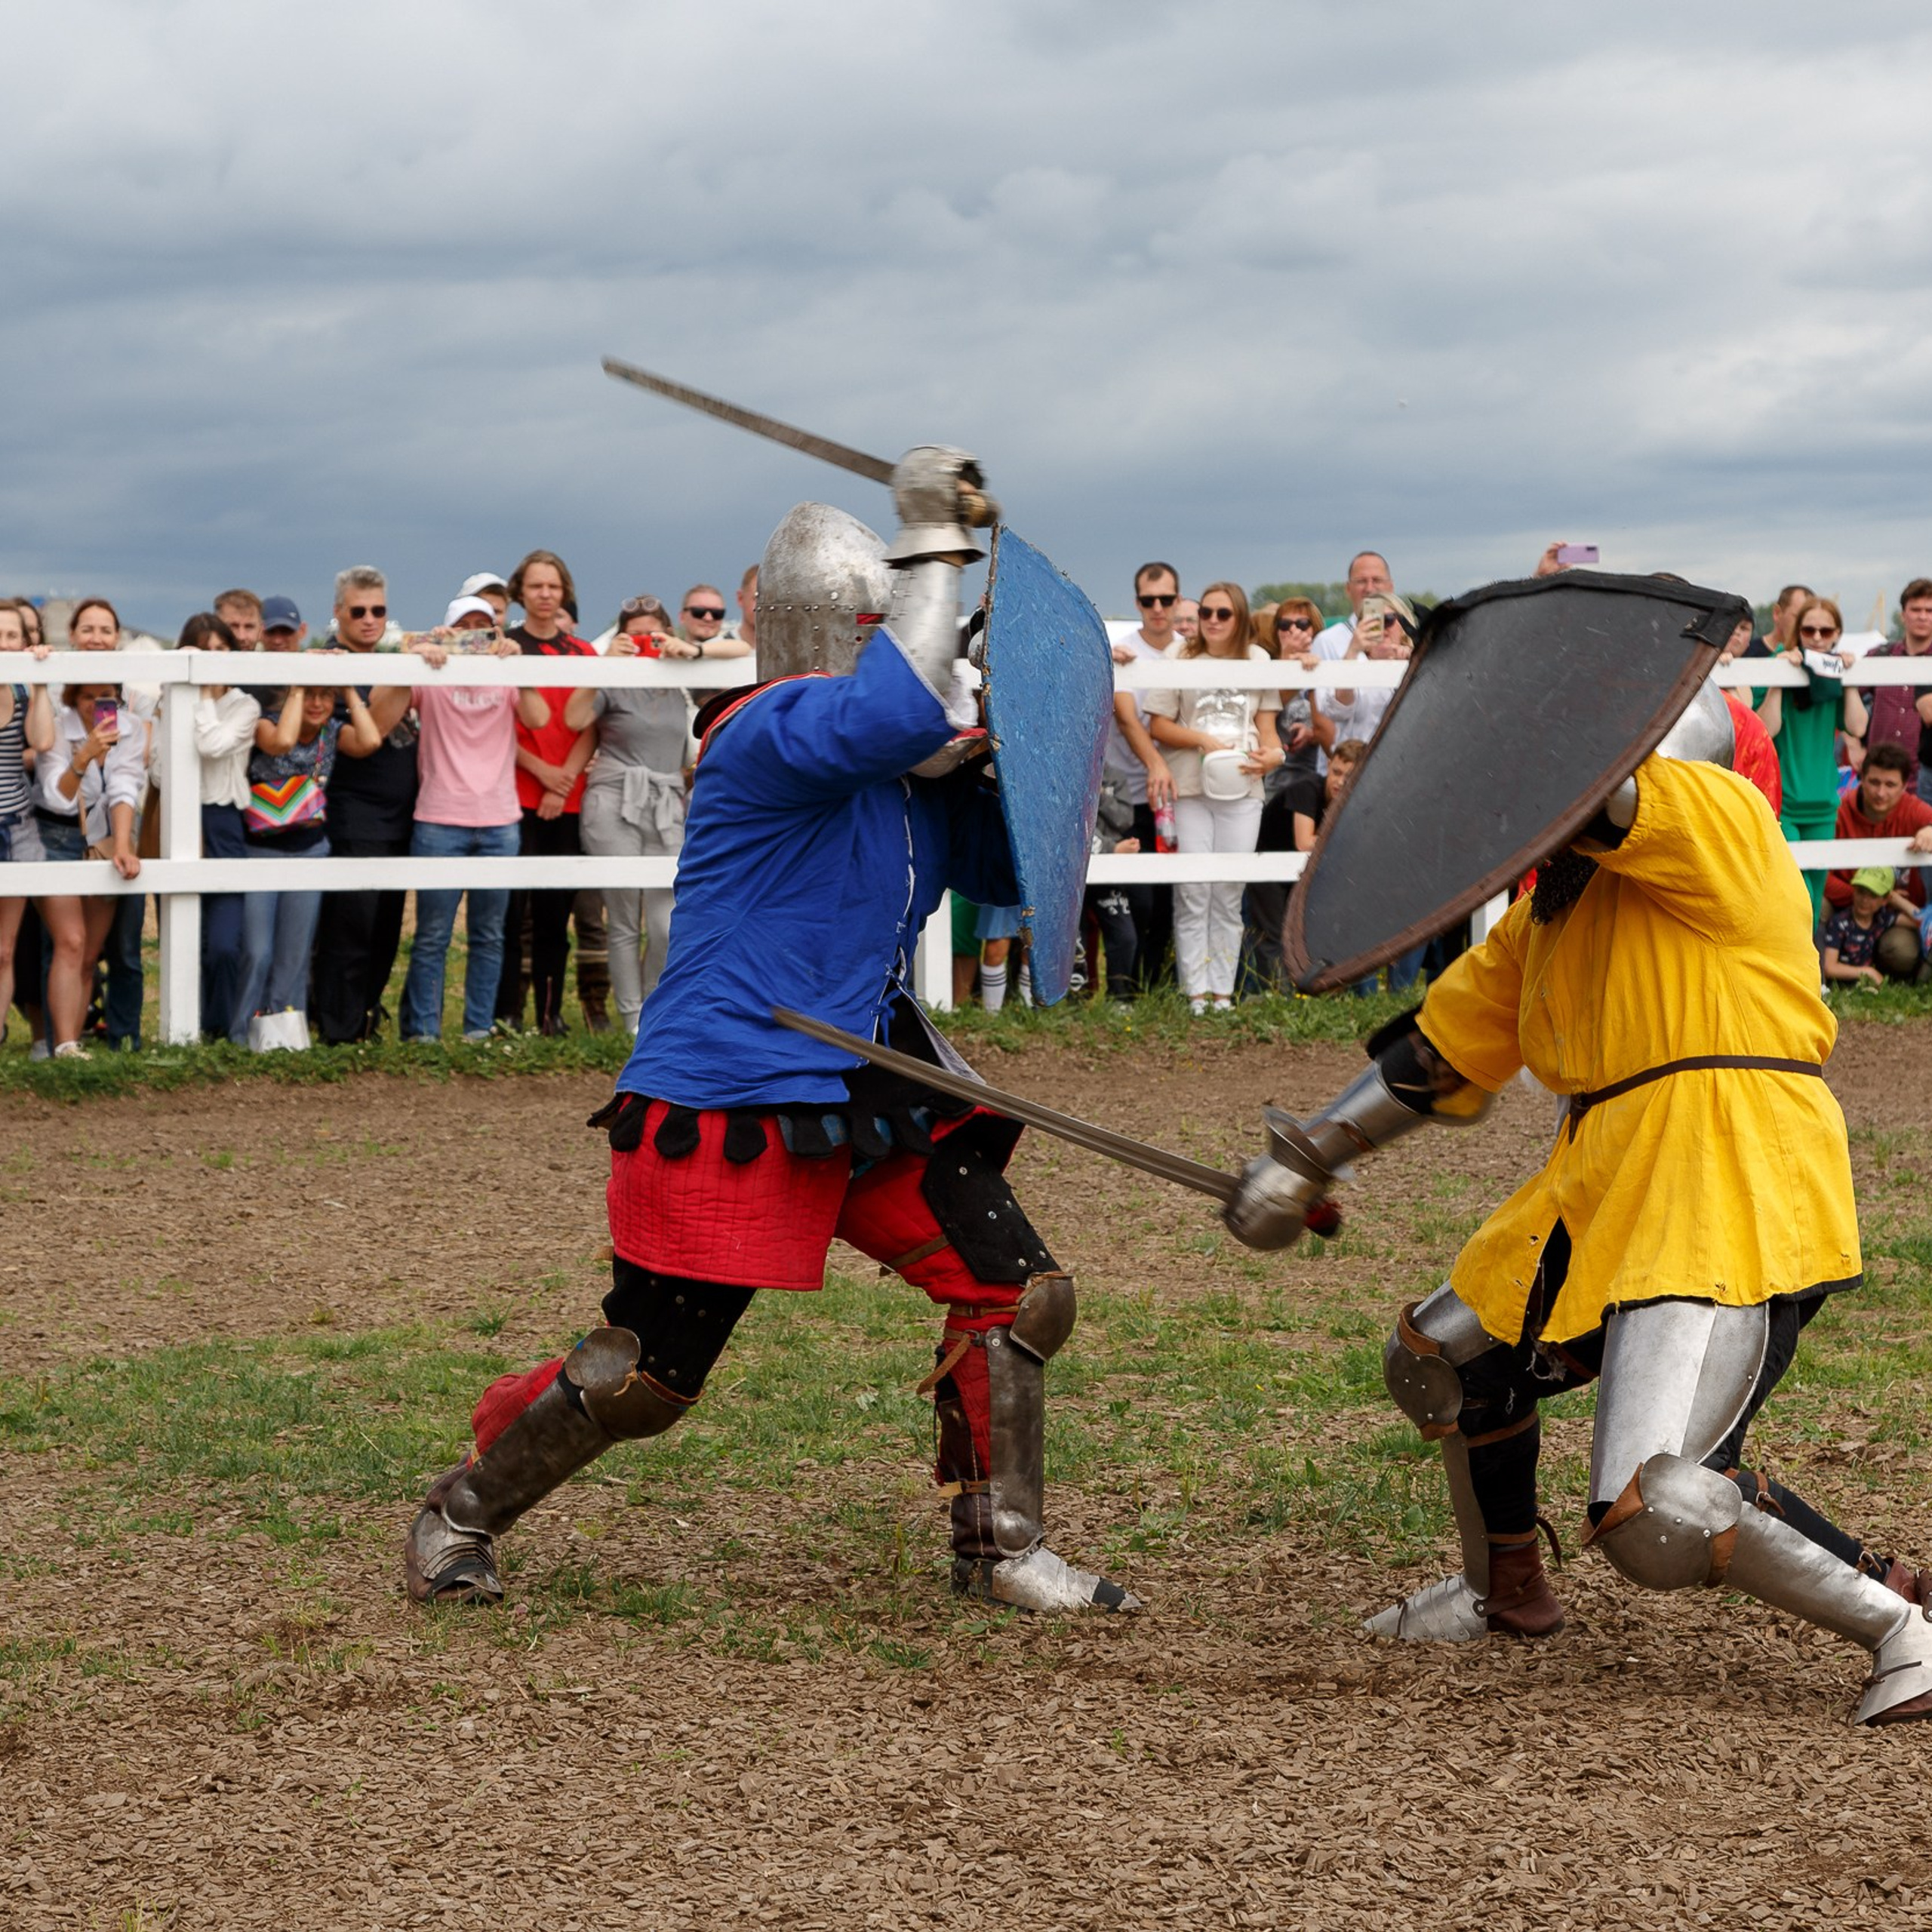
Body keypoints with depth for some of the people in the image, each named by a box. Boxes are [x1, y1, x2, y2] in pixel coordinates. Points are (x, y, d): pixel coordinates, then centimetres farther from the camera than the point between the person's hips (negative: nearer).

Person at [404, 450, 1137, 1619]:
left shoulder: (917, 771, 11)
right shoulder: (768, 736, -17)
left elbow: (1008, 876, 18)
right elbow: (897, 714, -37)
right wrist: (936, 545, -28)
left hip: (866, 1096, 8)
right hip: (725, 1108, -8)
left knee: (1022, 1294, 0)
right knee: (645, 1379, -2)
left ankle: (1000, 1550, 14)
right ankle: (459, 1519, 21)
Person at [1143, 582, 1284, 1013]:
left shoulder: (1257, 659, 12)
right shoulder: (1179, 657, 3)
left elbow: (1266, 722, 15)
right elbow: (1158, 726, 0)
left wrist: (1271, 753, -6)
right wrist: (1203, 739, -14)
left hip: (1241, 788, 2)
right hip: (1189, 788, -2)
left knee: (1229, 894, 2)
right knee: (1193, 891, -6)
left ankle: (1222, 989, 6)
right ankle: (1195, 990, -3)